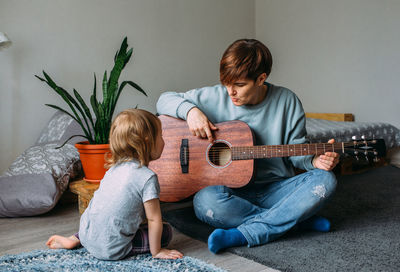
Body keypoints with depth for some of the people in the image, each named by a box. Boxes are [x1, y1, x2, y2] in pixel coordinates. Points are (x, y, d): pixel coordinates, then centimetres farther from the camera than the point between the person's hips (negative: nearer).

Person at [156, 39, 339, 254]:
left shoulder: (287, 101, -2)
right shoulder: (216, 97, -4)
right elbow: (165, 100, 3)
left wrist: (314, 161, -16)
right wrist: (191, 111, -18)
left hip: (275, 189, 1)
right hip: (232, 190, -1)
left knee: (325, 180, -24)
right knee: (205, 201, -34)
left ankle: (243, 235, -27)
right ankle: (301, 218, -18)